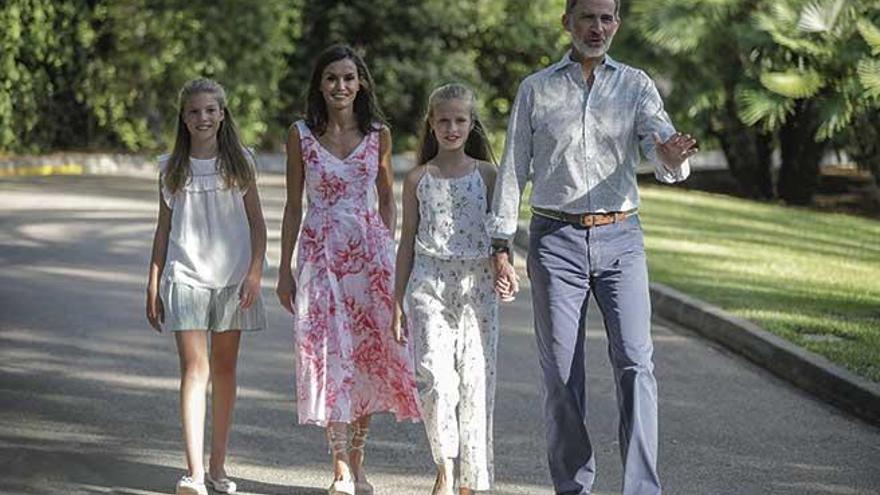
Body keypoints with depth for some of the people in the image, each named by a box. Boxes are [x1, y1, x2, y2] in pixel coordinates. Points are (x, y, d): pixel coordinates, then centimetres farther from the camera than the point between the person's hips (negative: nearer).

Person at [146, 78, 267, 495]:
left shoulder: (240, 162, 5)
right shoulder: (172, 168, 6)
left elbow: (257, 223, 6)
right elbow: (163, 229, 11)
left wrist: (255, 272, -6)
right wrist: (153, 286, 7)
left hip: (232, 276, 1)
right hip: (185, 276, -1)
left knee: (224, 369, 7)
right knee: (194, 369, -11)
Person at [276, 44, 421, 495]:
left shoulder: (378, 134, 4)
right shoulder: (301, 135, 2)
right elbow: (293, 206, 6)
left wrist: (387, 250, 5)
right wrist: (284, 270, 4)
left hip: (370, 250, 1)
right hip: (319, 251, -1)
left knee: (371, 352, 0)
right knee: (328, 352, -7)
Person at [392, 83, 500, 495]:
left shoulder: (486, 174, 7)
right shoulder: (418, 178, 8)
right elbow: (408, 241, 11)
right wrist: (398, 301, 9)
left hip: (477, 283, 0)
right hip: (429, 283, 0)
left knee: (475, 378, -1)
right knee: (435, 376, -15)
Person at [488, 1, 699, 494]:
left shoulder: (637, 86, 7)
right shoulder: (536, 89, 8)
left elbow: (669, 166, -4)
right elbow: (513, 170, 8)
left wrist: (673, 155, -29)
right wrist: (501, 245, 1)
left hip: (620, 236, 0)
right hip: (555, 238, 0)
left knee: (635, 363, -13)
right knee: (561, 374, 2)